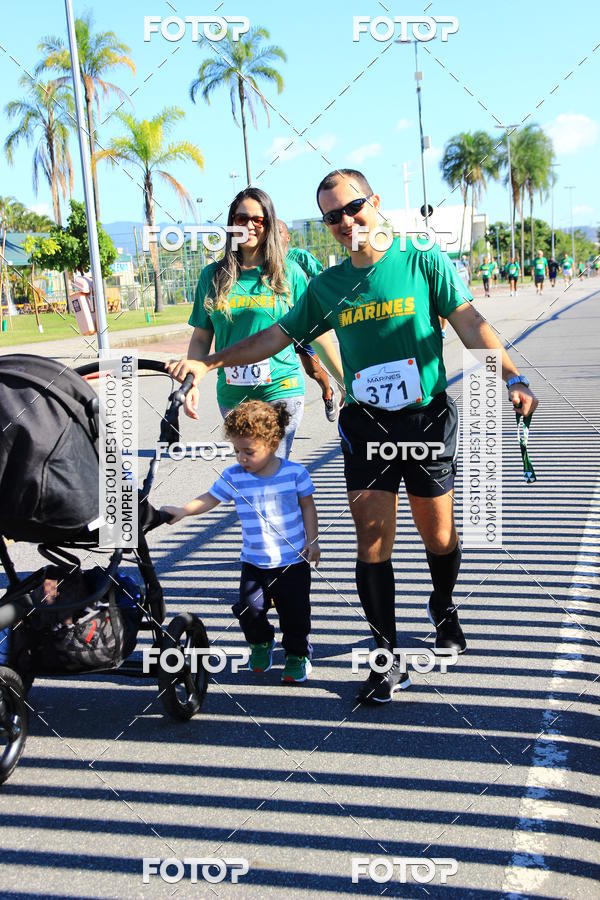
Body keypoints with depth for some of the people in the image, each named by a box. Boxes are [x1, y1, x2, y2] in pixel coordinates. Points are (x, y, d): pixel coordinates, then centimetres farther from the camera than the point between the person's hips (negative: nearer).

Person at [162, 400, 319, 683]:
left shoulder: (294, 472, -9)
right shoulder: (232, 477, -5)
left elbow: (307, 506, 2)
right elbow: (208, 499, -2)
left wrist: (312, 541, 0)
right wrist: (182, 510, -18)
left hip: (293, 560, -2)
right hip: (254, 562, 2)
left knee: (295, 612, 3)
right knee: (249, 610, -3)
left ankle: (298, 654, 29)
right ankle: (261, 643, 29)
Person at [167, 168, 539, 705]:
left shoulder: (424, 262, -1)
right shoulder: (328, 286, 7)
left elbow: (470, 324, -6)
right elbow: (277, 336, 13)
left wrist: (512, 378, -19)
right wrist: (207, 363, 7)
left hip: (428, 419, -2)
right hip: (366, 424, 2)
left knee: (438, 535, 8)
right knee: (373, 537, -3)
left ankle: (444, 607, 40)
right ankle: (388, 659, 8)